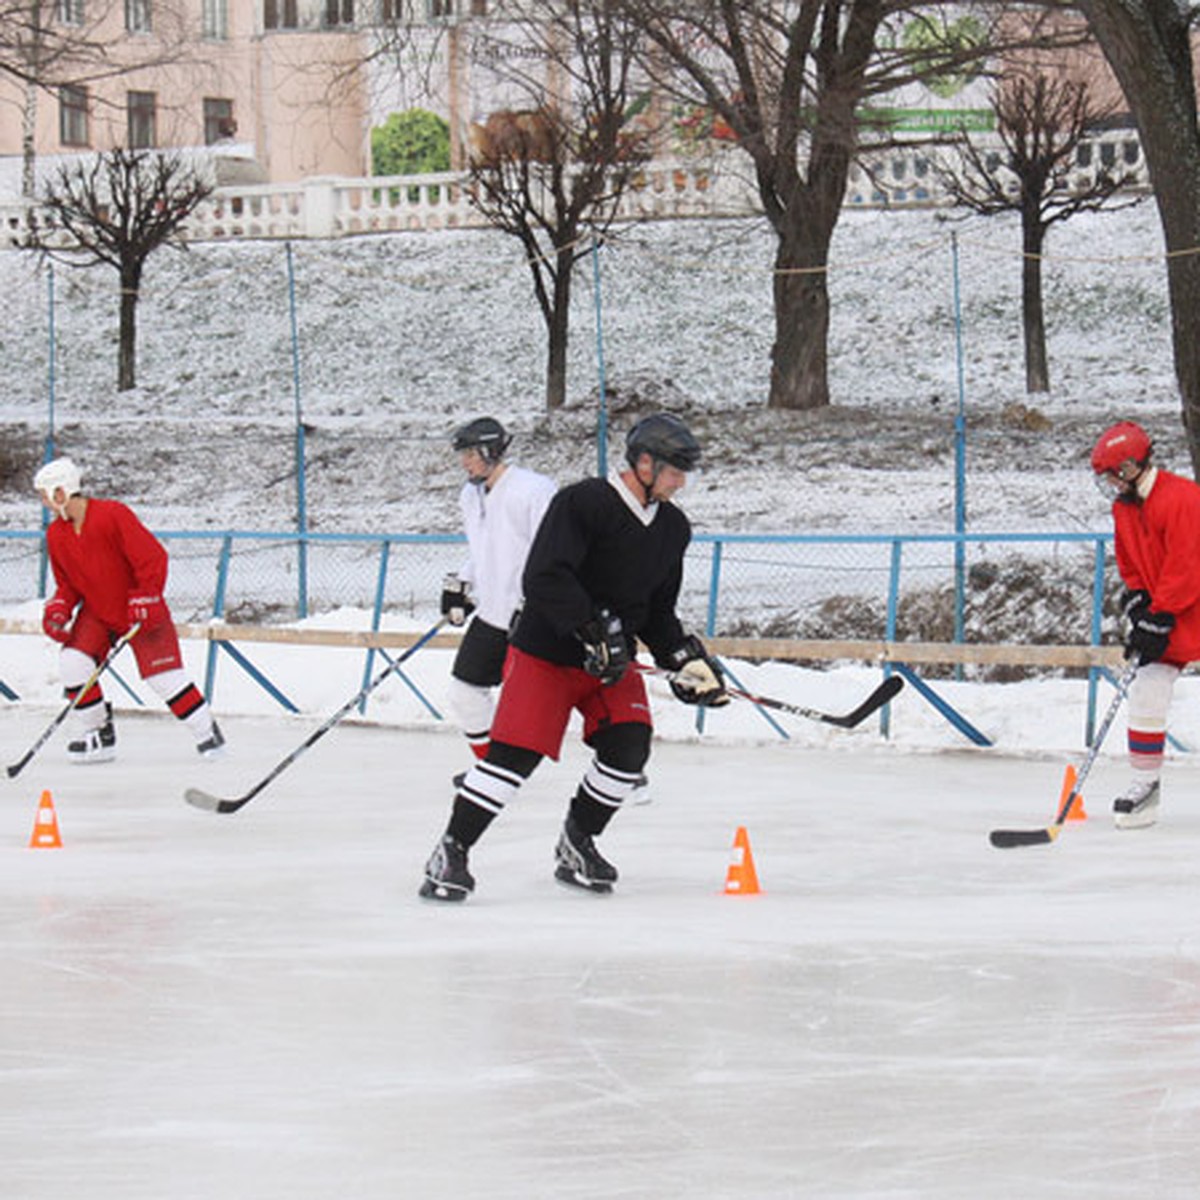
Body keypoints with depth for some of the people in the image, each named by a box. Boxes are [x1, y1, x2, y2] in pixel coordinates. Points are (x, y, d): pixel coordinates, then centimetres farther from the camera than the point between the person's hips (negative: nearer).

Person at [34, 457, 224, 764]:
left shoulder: (113, 515, -23)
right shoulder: (56, 535, -1)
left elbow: (152, 557, -21)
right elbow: (67, 585, 9)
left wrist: (146, 602, -23)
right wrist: (58, 610, -9)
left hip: (140, 611, -6)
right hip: (96, 612, 6)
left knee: (163, 675, -11)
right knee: (72, 663, -13)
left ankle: (207, 730, 4)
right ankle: (97, 732, 2)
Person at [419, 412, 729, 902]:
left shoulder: (672, 527, 6)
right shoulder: (581, 504, -19)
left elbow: (657, 612, 14)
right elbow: (545, 579, -28)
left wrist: (686, 659, 0)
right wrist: (595, 629, -32)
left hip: (612, 661, 6)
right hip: (545, 653, -6)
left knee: (628, 746, -11)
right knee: (514, 753, -14)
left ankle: (577, 844, 10)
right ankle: (451, 852, -4)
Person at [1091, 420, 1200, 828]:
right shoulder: (1124, 507, 6)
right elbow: (1131, 565, 15)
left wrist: (1159, 621, -22)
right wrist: (1137, 602, -3)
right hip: (1162, 608, 7)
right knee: (1146, 691, -2)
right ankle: (1144, 784, 5)